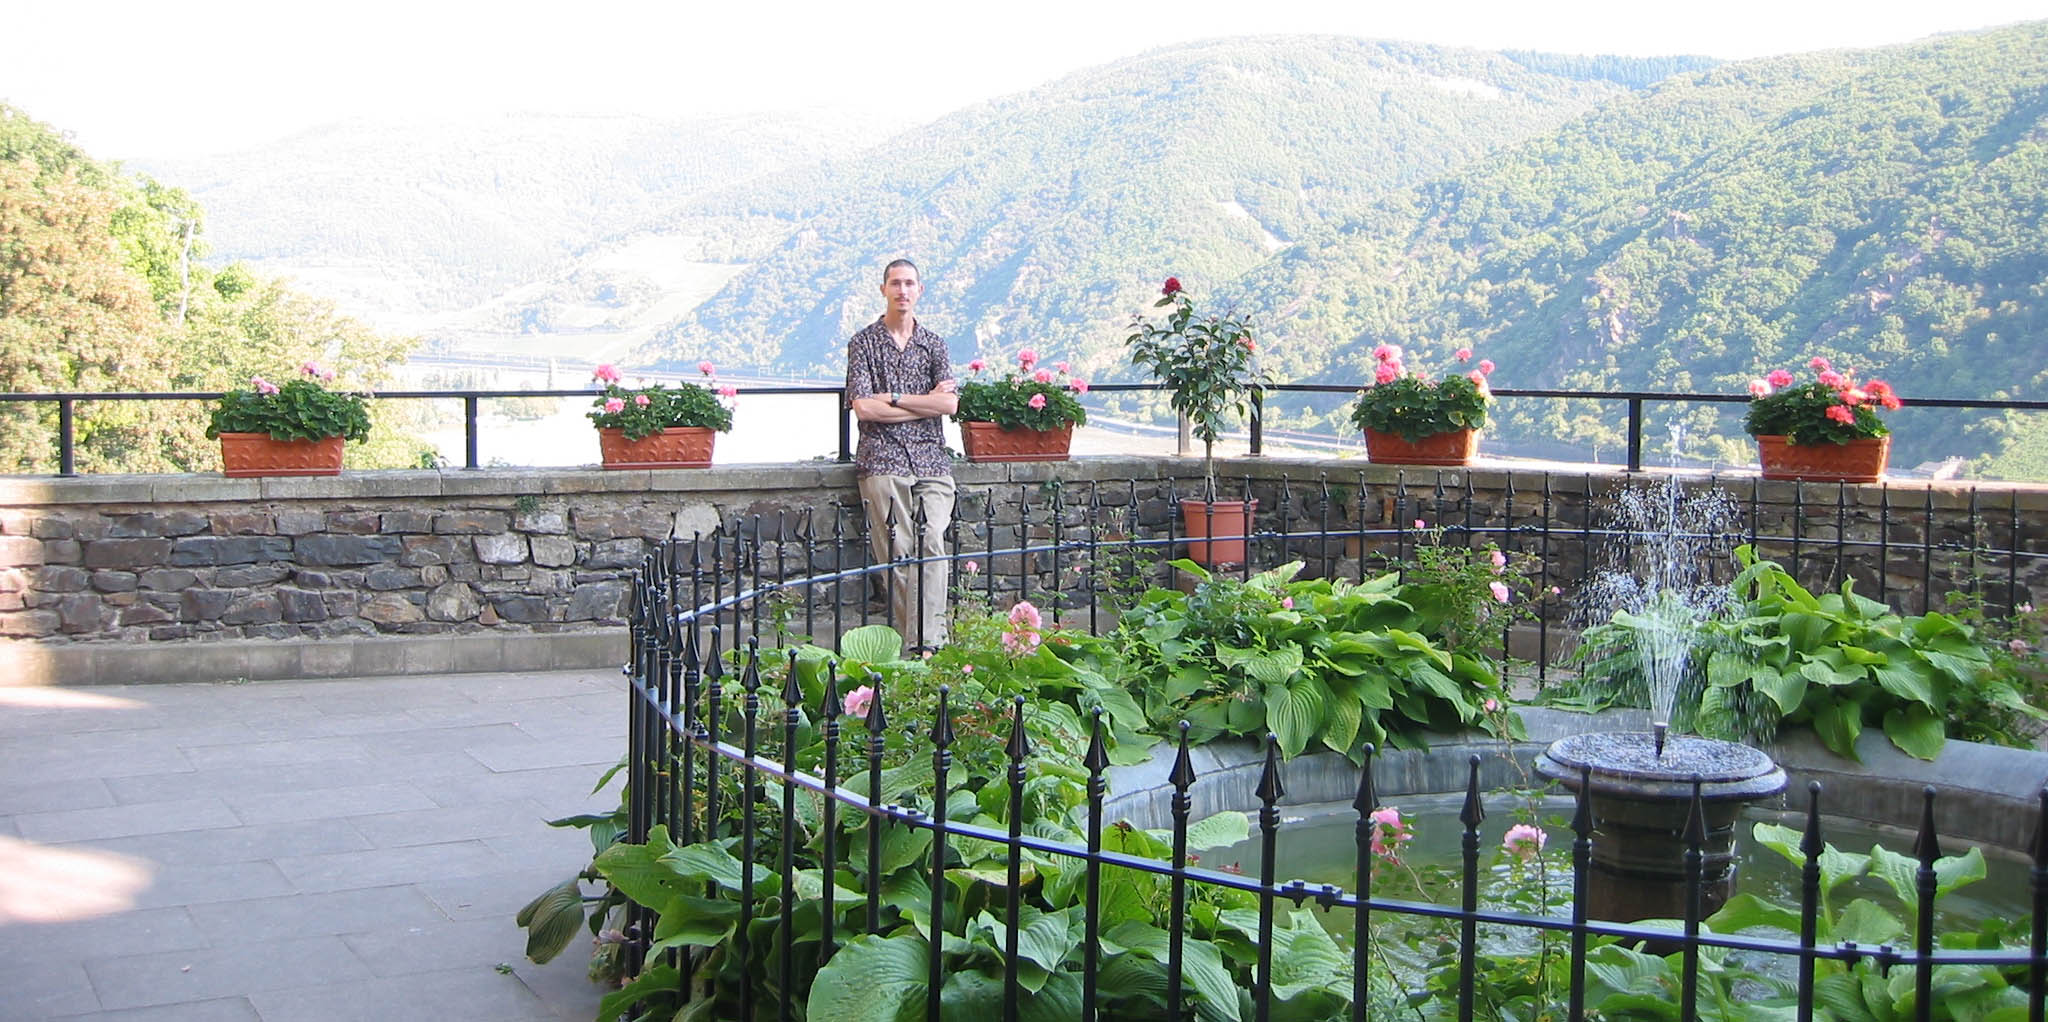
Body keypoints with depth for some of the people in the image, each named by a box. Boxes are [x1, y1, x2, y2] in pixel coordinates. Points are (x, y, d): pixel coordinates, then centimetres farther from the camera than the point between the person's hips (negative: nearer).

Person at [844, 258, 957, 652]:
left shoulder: (934, 343, 16)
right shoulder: (864, 342, 7)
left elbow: (949, 404, 1)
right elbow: (863, 408, -5)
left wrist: (893, 398, -5)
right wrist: (925, 403, -2)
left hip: (932, 459, 2)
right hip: (883, 460, -2)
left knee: (931, 546, -13)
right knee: (897, 554, -7)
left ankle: (928, 642, -15)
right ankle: (913, 645, -3)